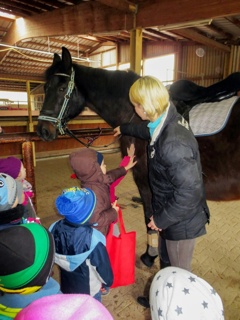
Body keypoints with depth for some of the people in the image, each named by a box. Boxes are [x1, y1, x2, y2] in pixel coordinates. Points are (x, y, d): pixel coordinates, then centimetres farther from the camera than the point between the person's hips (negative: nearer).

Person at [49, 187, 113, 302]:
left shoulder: (54, 228, -22)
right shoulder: (93, 238, -38)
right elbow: (102, 266, -22)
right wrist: (108, 281, -1)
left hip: (66, 285, 4)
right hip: (89, 289, -4)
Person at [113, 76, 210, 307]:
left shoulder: (172, 143, -36)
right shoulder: (167, 123, -5)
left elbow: (189, 192, -33)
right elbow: (149, 130, 20)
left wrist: (161, 219, -19)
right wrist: (124, 129, 37)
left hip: (182, 220, -9)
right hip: (170, 214, 9)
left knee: (179, 270, 18)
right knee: (167, 262, 31)